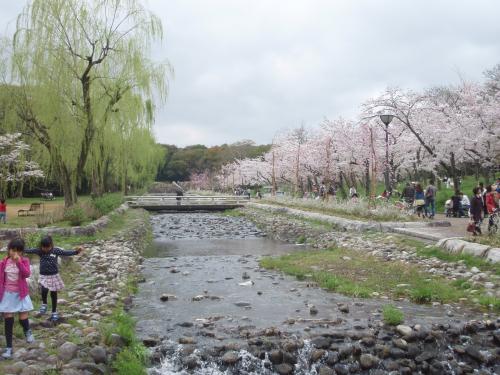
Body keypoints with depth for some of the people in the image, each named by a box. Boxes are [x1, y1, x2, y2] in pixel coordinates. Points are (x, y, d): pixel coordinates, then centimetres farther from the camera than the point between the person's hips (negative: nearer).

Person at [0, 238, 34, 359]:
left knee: (23, 319, 0)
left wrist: (19, 262, -30)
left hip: (21, 294, -1)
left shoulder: (24, 261, -6)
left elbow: (27, 274, -22)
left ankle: (28, 331, 36)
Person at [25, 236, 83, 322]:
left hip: (54, 276, 0)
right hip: (44, 276, 1)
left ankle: (54, 312, 26)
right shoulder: (39, 251, -4)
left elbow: (66, 253, -15)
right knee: (44, 290, -25)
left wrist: (76, 251, -30)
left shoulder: (56, 250, -9)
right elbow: (30, 250, -11)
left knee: (53, 294, 9)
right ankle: (44, 304, 5)